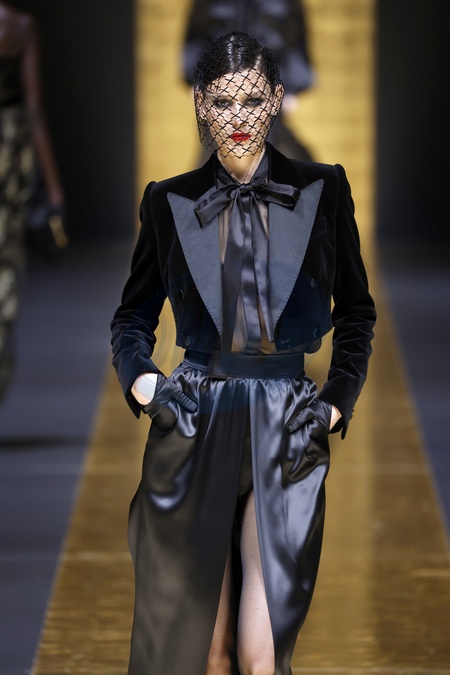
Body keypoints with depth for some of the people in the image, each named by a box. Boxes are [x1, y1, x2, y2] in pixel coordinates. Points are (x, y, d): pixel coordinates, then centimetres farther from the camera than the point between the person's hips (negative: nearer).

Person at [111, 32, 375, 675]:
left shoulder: (321, 191, 3)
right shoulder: (170, 202, 5)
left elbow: (355, 312, 12)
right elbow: (134, 314, 15)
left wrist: (336, 402, 2)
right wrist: (140, 378, -3)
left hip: (287, 431, -1)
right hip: (194, 430, 1)